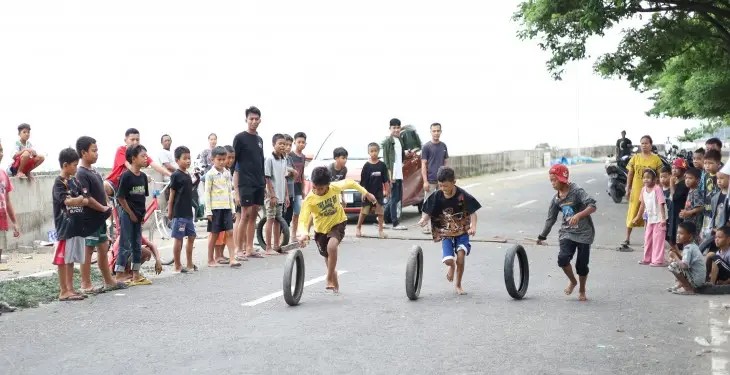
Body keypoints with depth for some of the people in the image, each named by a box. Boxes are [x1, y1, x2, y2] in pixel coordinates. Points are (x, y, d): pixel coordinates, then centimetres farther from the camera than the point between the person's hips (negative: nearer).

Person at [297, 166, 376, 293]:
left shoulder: (335, 187, -21)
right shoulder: (309, 200, -25)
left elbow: (350, 183, -1)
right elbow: (303, 220, -31)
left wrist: (365, 193, 8)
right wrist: (304, 233, -51)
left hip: (338, 223, -1)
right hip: (321, 229, 1)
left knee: (332, 246, -31)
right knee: (329, 258, 12)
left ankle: (330, 280, -18)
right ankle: (335, 285, 37)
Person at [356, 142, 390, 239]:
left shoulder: (382, 165, 0)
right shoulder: (366, 166, -5)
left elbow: (385, 180, 4)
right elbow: (363, 181, -4)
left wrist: (386, 190, 0)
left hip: (379, 192, 1)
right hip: (368, 192, -1)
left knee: (380, 211, 1)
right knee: (364, 211, 6)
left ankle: (380, 230, 7)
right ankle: (358, 228, 21)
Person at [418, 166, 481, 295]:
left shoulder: (463, 196, -16)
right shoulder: (436, 196, -10)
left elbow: (472, 212, -12)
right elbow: (427, 212, -3)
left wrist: (473, 226, -28)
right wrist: (424, 220, -25)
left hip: (462, 231, -1)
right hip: (445, 233, 1)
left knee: (461, 255, -18)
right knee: (448, 260, -14)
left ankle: (458, 284, 7)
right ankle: (451, 266, 28)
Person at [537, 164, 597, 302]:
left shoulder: (577, 191, -14)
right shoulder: (556, 199, 4)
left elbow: (592, 206, -24)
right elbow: (551, 218, 15)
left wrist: (578, 215, -39)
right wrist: (542, 236, 19)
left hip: (584, 233, -4)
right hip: (567, 232, 4)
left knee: (582, 264, 0)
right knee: (563, 259, -17)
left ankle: (582, 290, 26)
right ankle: (572, 281, 12)